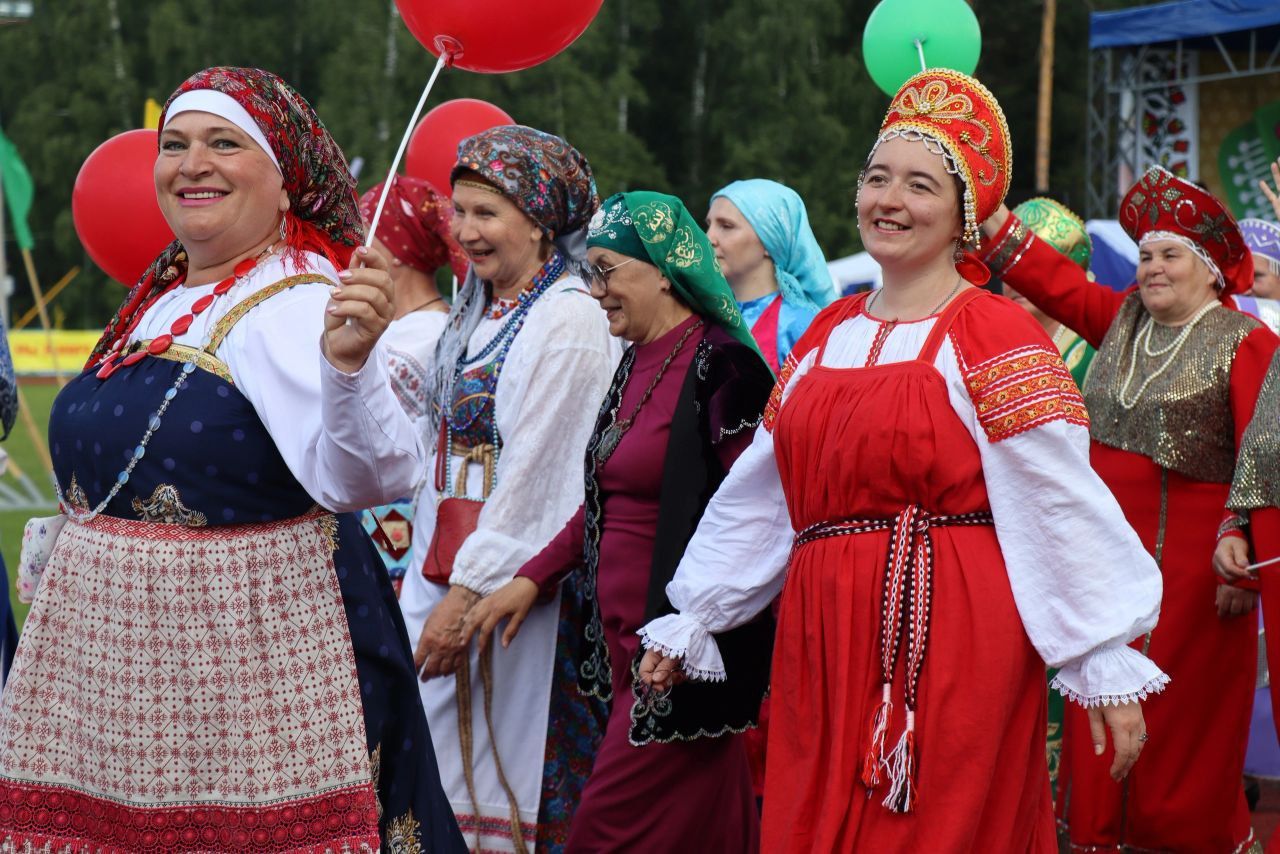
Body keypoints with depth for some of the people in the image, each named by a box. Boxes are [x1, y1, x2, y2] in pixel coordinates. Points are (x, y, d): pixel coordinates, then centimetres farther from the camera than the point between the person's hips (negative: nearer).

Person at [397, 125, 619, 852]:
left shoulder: (567, 319, -13)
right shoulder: (479, 314, 15)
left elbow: (534, 473, -18)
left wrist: (468, 592, -18)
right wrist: (428, 573, 15)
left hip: (520, 575, -9)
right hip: (450, 568, 9)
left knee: (509, 781, -3)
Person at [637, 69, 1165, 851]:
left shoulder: (995, 334, -5)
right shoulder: (829, 335, 14)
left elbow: (1062, 501, -10)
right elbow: (758, 495, 19)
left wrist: (1108, 663, -14)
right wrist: (690, 622, 20)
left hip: (953, 640, -6)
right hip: (825, 639, 6)